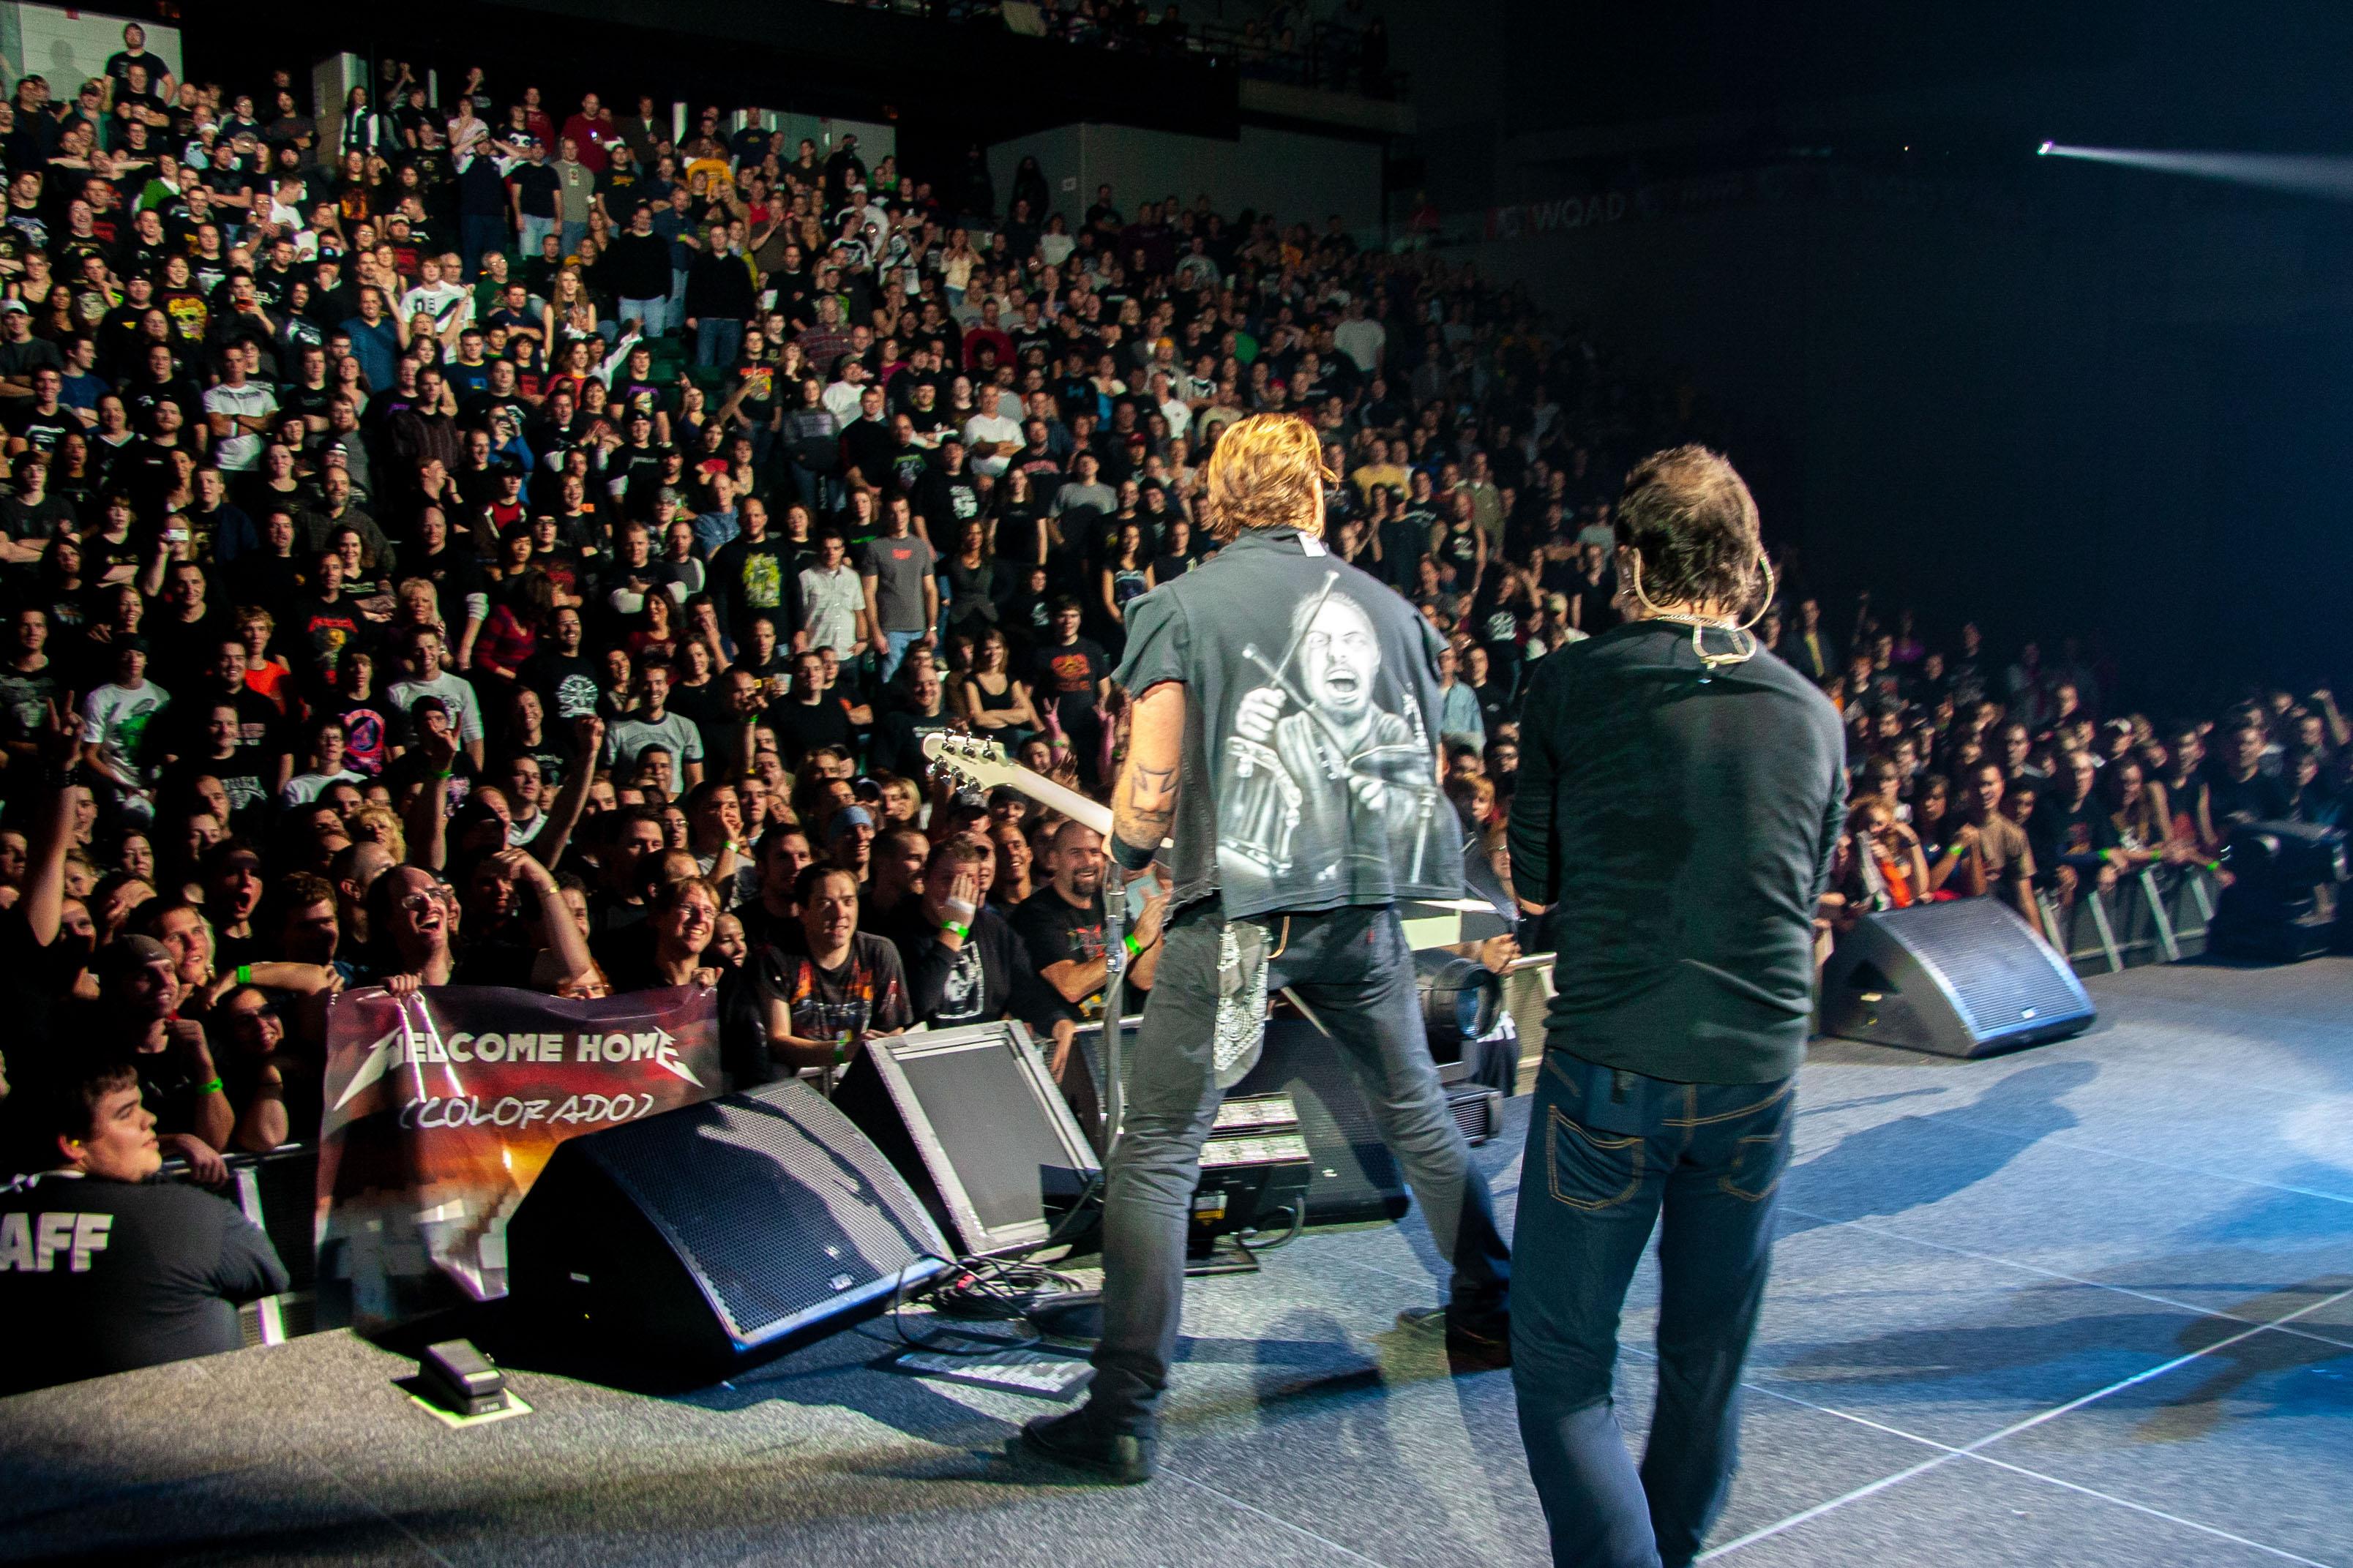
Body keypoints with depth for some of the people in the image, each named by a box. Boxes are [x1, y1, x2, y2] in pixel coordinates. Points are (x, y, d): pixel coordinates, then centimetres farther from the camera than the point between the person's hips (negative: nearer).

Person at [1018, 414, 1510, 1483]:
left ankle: (1125, 1415, -2)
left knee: (1156, 1154, 0)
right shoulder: (1389, 609, 11)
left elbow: (1150, 792, -8)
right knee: (1417, 1114, 24)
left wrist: (1130, 852, 13)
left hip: (1236, 906, -4)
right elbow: (1427, 772, 15)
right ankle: (1491, 1311, 39)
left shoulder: (1180, 607, -2)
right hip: (1362, 904, 5)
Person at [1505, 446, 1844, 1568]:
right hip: (1759, 1070, 4)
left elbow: (1534, 884, 2)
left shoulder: (1571, 685, -5)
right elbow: (1807, 901, 14)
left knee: (1561, 1366, 6)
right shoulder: (1813, 715, 5)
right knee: (1709, 1364, 19)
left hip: (1608, 1066, -4)